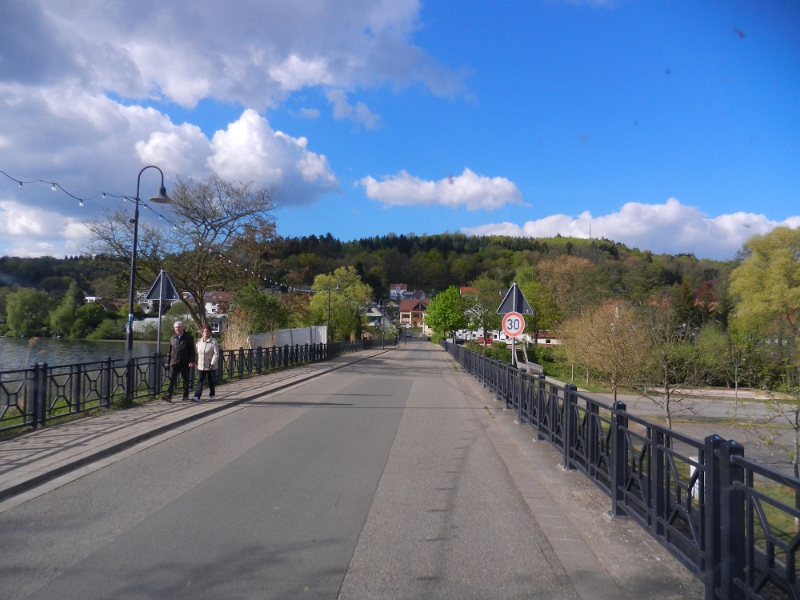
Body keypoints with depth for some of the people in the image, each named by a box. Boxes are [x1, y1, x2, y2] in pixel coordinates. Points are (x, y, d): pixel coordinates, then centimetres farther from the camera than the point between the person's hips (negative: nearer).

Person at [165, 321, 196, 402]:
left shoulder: (188, 337, 0)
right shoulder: (173, 338, 11)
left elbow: (192, 350, -3)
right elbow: (169, 351, 15)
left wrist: (191, 361, -13)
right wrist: (168, 362, 10)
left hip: (185, 363, -2)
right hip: (174, 363, 2)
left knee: (186, 380, 8)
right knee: (172, 379, -7)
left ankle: (185, 396, 19)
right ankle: (169, 396, -10)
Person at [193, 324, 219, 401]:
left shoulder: (214, 342, -9)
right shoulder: (199, 341, 7)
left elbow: (216, 354, -12)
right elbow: (197, 352, 14)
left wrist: (213, 363, -19)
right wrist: (196, 362, 11)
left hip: (210, 366, -3)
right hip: (200, 365, 3)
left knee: (211, 381, 9)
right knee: (200, 381, -2)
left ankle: (211, 395, 24)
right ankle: (197, 396, -7)